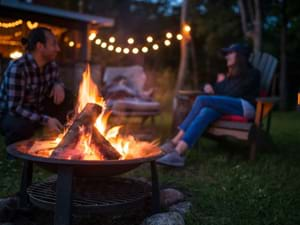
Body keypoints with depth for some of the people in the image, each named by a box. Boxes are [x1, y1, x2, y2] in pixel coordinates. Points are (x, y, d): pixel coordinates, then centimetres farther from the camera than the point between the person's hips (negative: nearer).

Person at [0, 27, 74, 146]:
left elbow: (56, 80, 15)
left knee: (67, 100, -10)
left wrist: (58, 85, -11)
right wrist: (45, 120, -37)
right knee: (23, 126, -39)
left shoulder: (51, 65, -6)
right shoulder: (18, 68, -28)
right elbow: (14, 108, -30)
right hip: (10, 116, -6)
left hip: (36, 110, 7)